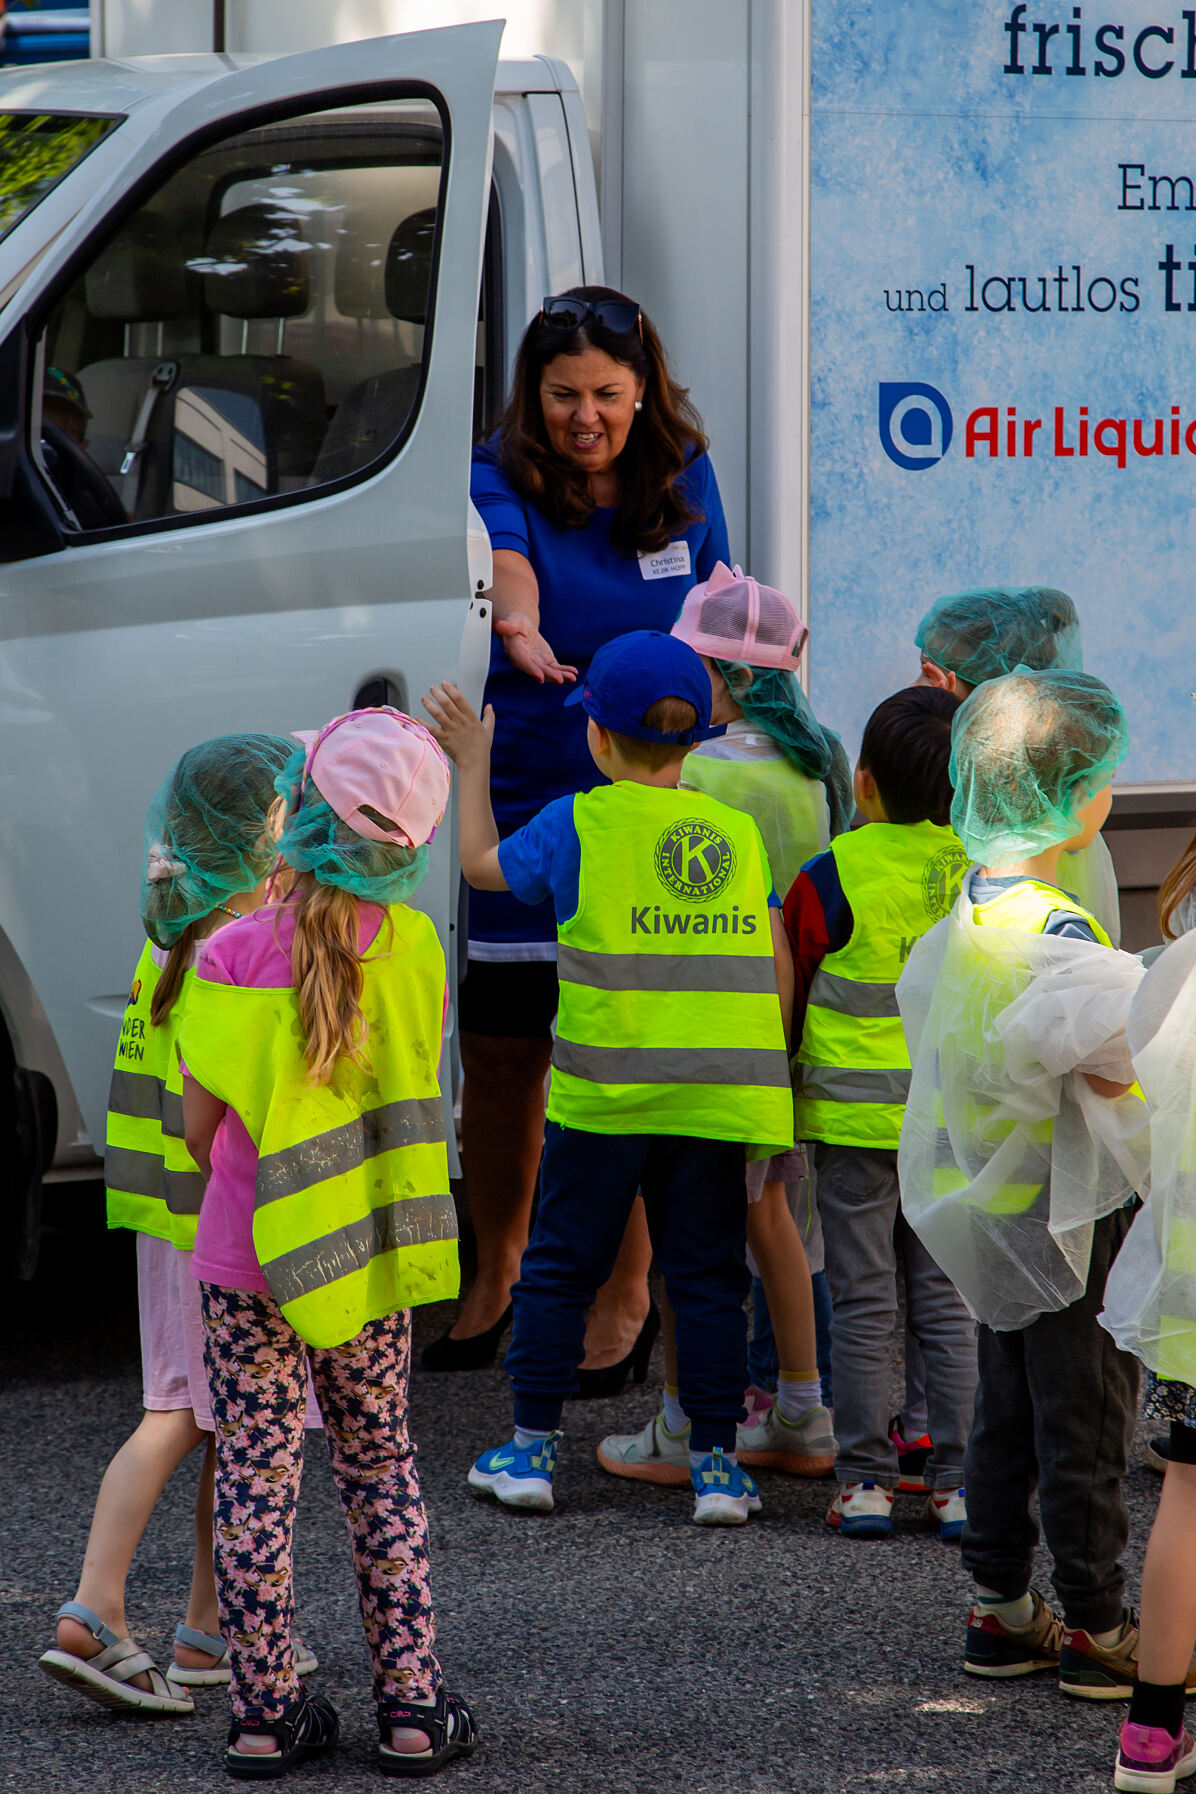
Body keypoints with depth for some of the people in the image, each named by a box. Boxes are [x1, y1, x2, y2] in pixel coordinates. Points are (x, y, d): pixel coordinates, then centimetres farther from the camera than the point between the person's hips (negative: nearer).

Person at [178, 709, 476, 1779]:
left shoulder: (237, 955, -16)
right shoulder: (414, 949, -7)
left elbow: (201, 1125, -9)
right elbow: (414, 1094, 5)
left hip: (248, 1259, -2)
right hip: (373, 1262, 2)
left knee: (256, 1477, 7)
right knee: (382, 1470, 14)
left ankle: (266, 1711, 10)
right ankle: (413, 1706, 14)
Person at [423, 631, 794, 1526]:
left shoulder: (577, 825, -3)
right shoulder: (738, 832, 6)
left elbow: (483, 864, 14)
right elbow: (777, 963, 7)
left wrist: (473, 764, 26)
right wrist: (759, 1068, 16)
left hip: (602, 1092, -2)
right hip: (713, 1098, 2)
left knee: (560, 1266, 10)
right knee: (706, 1274, 8)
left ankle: (533, 1447, 14)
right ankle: (716, 1460, 5)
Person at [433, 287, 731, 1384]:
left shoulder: (683, 478, 4)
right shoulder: (502, 480, -5)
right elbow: (505, 556, -28)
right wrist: (520, 627, -51)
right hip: (518, 801, 0)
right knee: (499, 1058, 8)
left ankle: (627, 1298, 9)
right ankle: (497, 1276, 28)